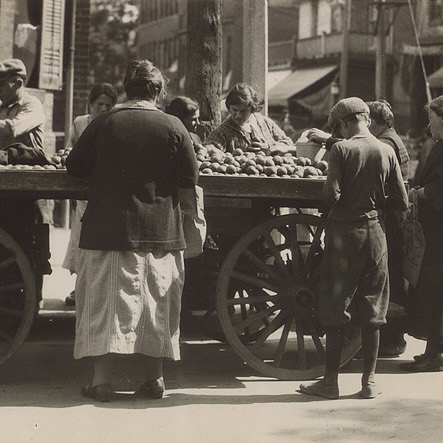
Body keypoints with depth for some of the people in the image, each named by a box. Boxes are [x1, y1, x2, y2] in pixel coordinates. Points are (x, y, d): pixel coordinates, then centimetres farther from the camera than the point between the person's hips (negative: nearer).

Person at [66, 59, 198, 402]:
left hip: (108, 229, -1)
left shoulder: (104, 123, -4)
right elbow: (190, 179, -2)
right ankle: (155, 378, 14)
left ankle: (102, 379, 3)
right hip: (161, 231, 1)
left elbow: (74, 166, 4)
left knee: (103, 303, 5)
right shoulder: (173, 127, -5)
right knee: (157, 305, 10)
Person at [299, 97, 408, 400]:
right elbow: (402, 202, 1)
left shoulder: (341, 150, -9)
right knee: (372, 312, 10)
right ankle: (369, 381, 14)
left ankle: (331, 381, 8)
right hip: (375, 233, 3)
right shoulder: (387, 151, 1)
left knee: (336, 311, 4)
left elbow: (332, 195, -17)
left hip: (344, 232, -3)